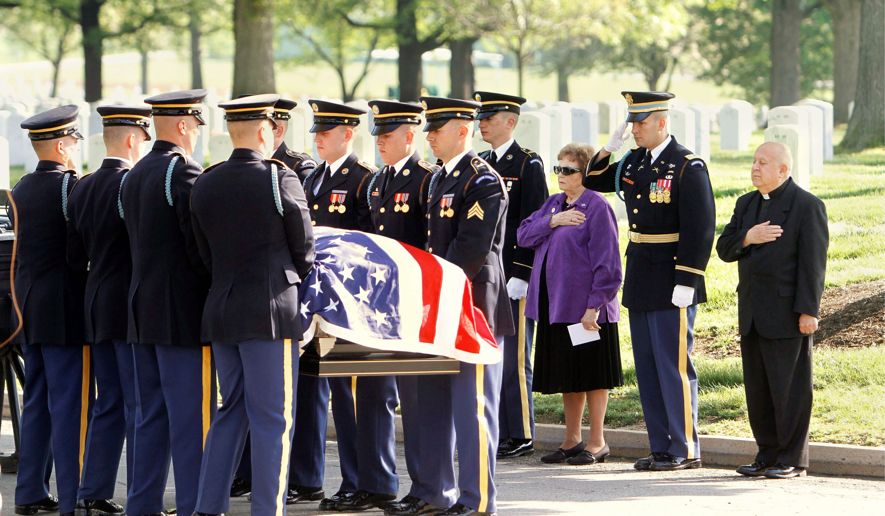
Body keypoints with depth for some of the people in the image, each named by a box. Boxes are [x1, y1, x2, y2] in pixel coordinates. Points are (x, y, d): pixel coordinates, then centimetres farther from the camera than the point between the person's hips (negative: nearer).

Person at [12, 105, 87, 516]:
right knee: (70, 405, -5)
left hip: (28, 312, 8)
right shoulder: (70, 187, -14)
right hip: (64, 315, -8)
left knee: (36, 403, 13)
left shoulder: (21, 190, 10)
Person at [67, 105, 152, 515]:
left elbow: (75, 256, 13)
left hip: (96, 308, 8)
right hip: (131, 308, -8)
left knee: (108, 404, 13)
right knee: (139, 405, -3)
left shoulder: (82, 188, 9)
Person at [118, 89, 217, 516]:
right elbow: (201, 245, -17)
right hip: (183, 313, -9)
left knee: (150, 416, 13)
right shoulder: (185, 173, -14)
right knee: (192, 416, -6)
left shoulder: (132, 177, 13)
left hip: (142, 312, 9)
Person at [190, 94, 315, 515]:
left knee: (231, 412, 15)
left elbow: (205, 254, 12)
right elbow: (304, 248, -3)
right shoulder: (279, 179, -11)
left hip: (221, 311, 6)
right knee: (273, 418, -2)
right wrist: (300, 279, 17)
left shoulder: (204, 185, 6)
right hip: (270, 313, -6)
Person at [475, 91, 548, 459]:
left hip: (514, 277, -7)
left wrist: (520, 275, -16)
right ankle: (498, 433, 11)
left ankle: (521, 437, 0)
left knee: (514, 358, -5)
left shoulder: (528, 164, -5)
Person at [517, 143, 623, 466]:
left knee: (592, 375, 1)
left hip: (586, 307, -7)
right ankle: (572, 440, 22)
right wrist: (552, 221, -11)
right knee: (567, 374, 13)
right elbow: (523, 235, 5)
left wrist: (595, 305, -18)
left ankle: (597, 442, 9)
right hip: (554, 305, 7)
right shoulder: (553, 204, 13)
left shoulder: (597, 207, -11)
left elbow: (606, 261, -15)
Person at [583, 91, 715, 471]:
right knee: (647, 368, 10)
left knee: (674, 366, -4)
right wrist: (611, 145, 4)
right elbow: (593, 181, 21)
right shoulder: (633, 163, 10)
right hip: (640, 282, 8)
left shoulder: (687, 166, -12)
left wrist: (686, 282, -20)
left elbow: (700, 228, -16)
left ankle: (685, 450, 2)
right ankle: (661, 448, 16)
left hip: (671, 285, -8)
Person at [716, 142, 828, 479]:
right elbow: (724, 249, 11)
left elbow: (813, 262, -11)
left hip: (787, 314, -7)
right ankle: (768, 455, 16)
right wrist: (747, 238, -10)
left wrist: (808, 311, -17)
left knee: (790, 389, -3)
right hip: (752, 314, 7)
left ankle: (793, 460, 2)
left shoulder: (807, 206, -6)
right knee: (758, 389, 9)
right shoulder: (746, 204, 16)